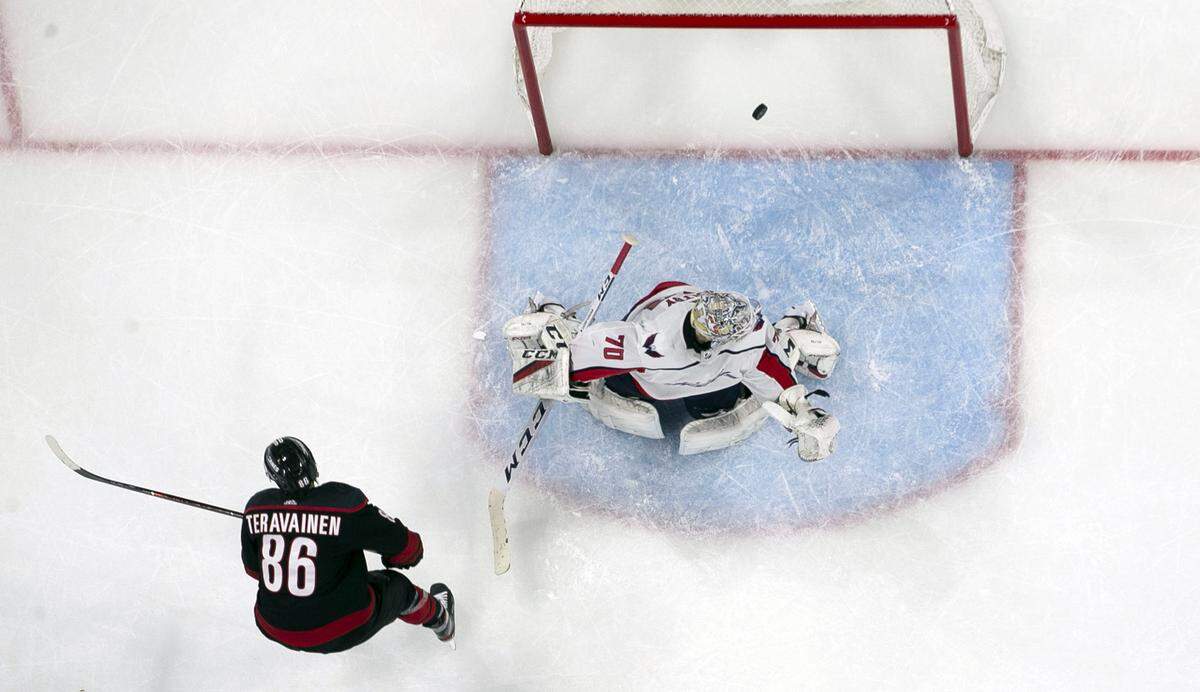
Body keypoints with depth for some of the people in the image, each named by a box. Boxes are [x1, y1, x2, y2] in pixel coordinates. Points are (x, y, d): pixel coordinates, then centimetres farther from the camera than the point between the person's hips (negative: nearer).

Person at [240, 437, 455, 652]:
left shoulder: (256, 507, -9)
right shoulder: (345, 505, -21)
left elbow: (253, 568, 7)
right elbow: (405, 545, -11)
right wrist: (412, 555, 14)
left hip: (275, 630, 3)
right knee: (394, 587, 25)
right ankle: (437, 615, 53)